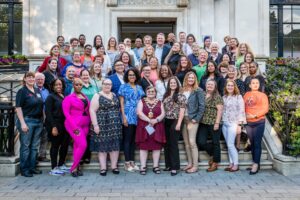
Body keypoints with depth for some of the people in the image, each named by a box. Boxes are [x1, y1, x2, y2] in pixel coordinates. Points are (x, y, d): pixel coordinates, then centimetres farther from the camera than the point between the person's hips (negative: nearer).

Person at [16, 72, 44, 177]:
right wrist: (22, 123, -17)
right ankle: (24, 169, 9)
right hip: (27, 121, -6)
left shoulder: (37, 91, 13)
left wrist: (43, 119, 12)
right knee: (25, 146, 1)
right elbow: (18, 108, -10)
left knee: (34, 146, 11)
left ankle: (32, 167, 20)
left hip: (38, 121, 6)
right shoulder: (22, 91, -5)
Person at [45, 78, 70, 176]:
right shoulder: (51, 97, -4)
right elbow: (48, 113, -10)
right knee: (55, 145, 0)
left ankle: (61, 165, 26)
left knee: (65, 144, 10)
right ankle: (54, 168, 10)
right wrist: (53, 127, -16)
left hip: (64, 125, 6)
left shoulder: (64, 97, 14)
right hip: (55, 125, -6)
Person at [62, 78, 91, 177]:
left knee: (77, 146, 10)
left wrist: (90, 123, 6)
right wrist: (74, 127, -15)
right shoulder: (69, 98, -3)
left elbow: (88, 111, 18)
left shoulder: (85, 97, 13)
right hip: (74, 125, -5)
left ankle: (76, 167, 18)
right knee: (83, 145, -15)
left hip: (85, 125, 5)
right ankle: (73, 168, -2)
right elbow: (66, 113, -9)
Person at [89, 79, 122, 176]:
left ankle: (114, 166, 14)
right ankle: (103, 167, 9)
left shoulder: (114, 95, 13)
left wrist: (119, 123, 9)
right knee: (102, 146, 1)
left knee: (115, 145, 5)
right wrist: (95, 125, -16)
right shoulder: (97, 96, -3)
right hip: (102, 125, -4)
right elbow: (92, 111, -9)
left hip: (115, 125, 5)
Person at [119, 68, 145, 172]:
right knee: (127, 139, -4)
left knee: (134, 139, 7)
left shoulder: (139, 88, 15)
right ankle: (127, 162, 2)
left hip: (137, 116, 4)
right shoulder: (123, 87, 3)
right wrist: (124, 116, -11)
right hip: (128, 116, -4)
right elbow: (121, 103, -2)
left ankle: (132, 161, 14)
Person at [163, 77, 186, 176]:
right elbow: (163, 109, 15)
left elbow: (182, 111, -9)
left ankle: (175, 167, 1)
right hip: (166, 122, 6)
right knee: (167, 144, 9)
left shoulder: (180, 96, -3)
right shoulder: (166, 95, 14)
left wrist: (179, 123, -16)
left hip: (175, 121, -6)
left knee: (173, 144, -6)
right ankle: (168, 165, 19)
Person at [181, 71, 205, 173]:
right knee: (186, 143, 8)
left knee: (192, 142, -10)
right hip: (183, 119, 5)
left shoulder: (198, 91, -1)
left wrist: (196, 119, -11)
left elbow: (202, 106, -6)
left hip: (192, 119, -5)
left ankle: (195, 165, -2)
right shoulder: (182, 91, 11)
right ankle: (189, 163, 18)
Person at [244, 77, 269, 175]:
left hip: (259, 122, -4)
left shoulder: (263, 95, 2)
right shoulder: (246, 94, 11)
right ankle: (255, 163, 17)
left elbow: (265, 109, -8)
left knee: (257, 143, -6)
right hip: (248, 123, 4)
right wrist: (245, 115, -8)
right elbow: (243, 107, 10)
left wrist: (254, 115, -15)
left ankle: (256, 164, -4)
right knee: (252, 143, 9)